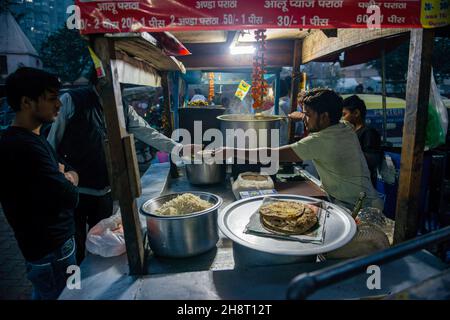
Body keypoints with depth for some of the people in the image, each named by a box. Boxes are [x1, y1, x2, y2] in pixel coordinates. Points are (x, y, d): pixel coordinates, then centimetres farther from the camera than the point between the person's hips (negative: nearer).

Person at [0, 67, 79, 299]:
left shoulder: (33, 139, 7)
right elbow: (70, 197, -26)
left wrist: (67, 177, -9)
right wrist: (67, 181, -5)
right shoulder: (22, 147, -25)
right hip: (51, 253, -9)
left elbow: (72, 171, 13)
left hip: (56, 243, 9)